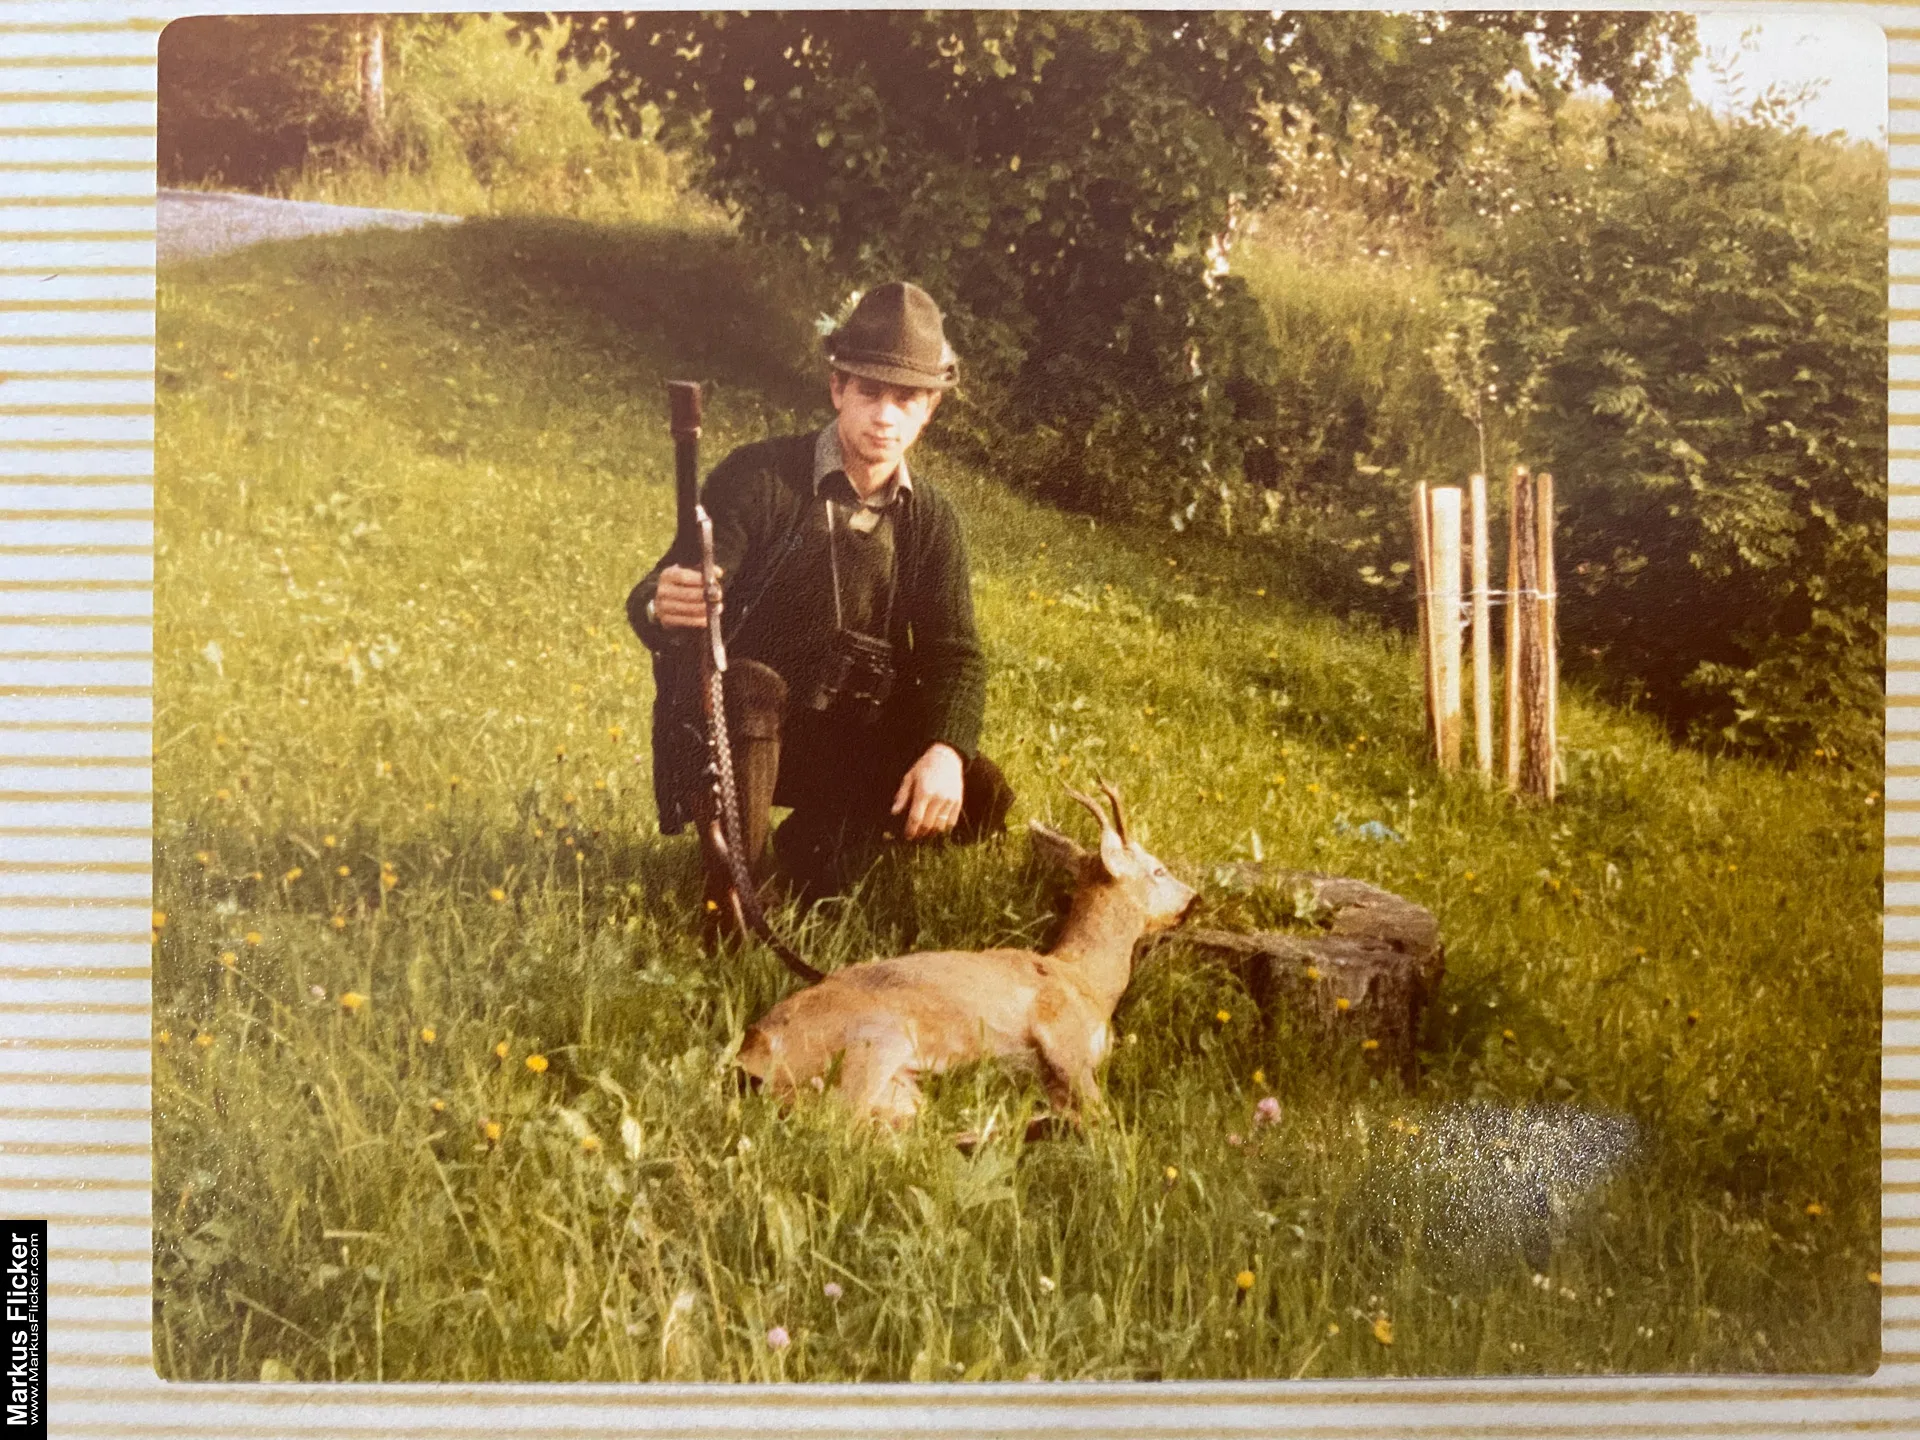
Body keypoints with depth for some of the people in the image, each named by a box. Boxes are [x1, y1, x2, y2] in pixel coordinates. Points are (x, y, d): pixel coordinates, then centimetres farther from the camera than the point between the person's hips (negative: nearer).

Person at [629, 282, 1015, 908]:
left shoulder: (931, 521, 1)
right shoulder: (757, 476, -13)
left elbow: (954, 652, -6)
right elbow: (656, 598, -20)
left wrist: (946, 752, -28)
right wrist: (662, 607, -48)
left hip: (848, 740, 4)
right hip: (732, 723, -4)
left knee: (980, 799, -15)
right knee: (750, 690, -38)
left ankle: (815, 850, 11)